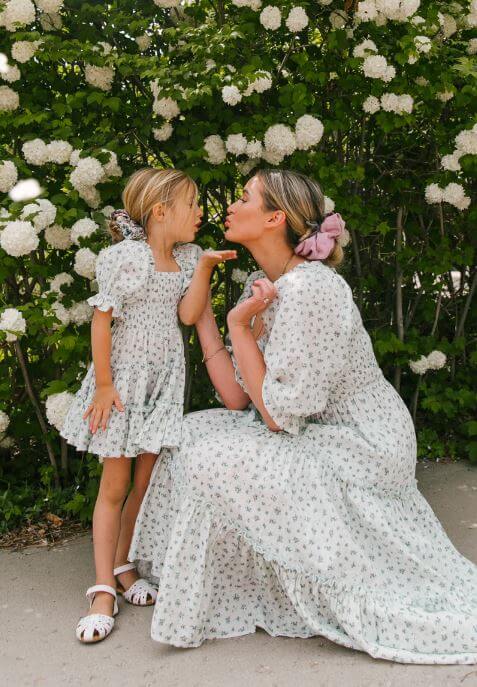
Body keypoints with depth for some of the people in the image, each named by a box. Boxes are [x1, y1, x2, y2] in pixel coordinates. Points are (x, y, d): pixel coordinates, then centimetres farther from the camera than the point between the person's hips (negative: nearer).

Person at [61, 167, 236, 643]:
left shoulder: (187, 257, 6)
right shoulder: (125, 257, -13)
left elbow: (188, 315, -4)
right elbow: (101, 320, -13)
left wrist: (204, 267, -12)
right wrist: (103, 385, -14)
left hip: (165, 380, 6)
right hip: (125, 378, -5)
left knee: (145, 482, 10)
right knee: (114, 485, -1)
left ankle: (123, 567, 26)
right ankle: (104, 590, 7)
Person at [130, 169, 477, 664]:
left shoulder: (310, 289, -25)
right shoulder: (262, 285, 3)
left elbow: (279, 415, -23)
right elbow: (238, 400, 1)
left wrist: (240, 326, -19)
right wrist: (202, 314, 3)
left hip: (362, 446, -9)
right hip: (320, 437, 9)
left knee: (216, 460, -18)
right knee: (193, 433, 2)